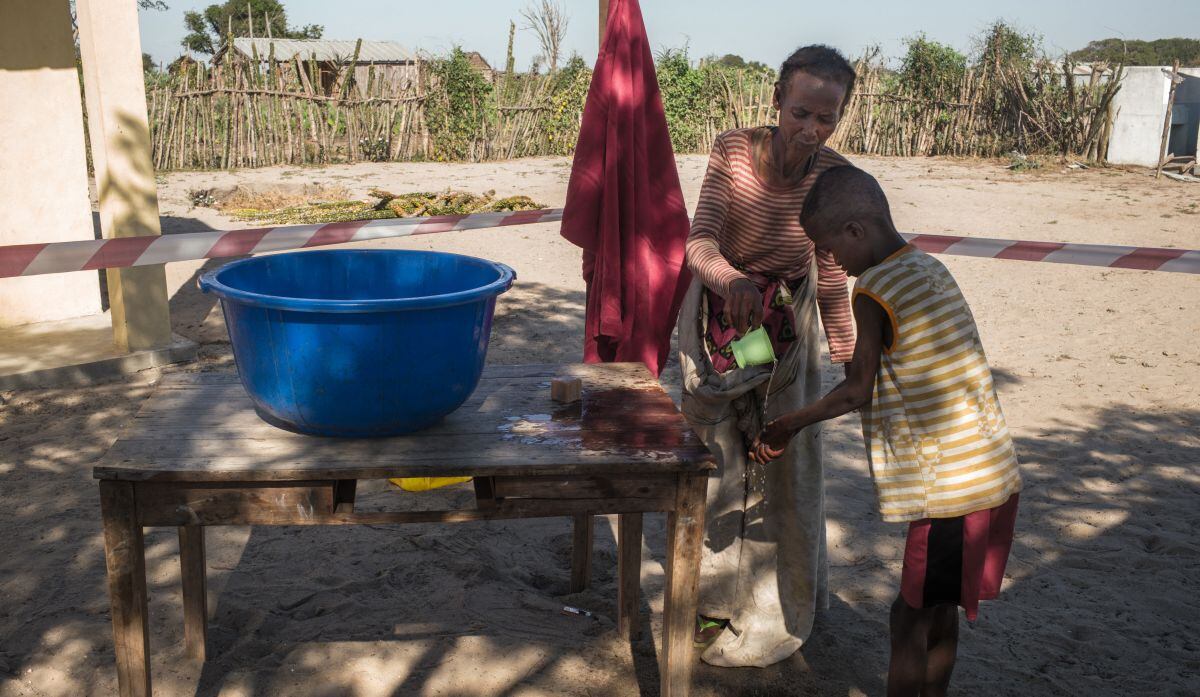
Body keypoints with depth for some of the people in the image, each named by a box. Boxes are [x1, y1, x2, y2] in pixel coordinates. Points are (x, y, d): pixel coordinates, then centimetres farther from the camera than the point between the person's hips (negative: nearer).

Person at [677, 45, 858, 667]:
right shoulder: (734, 152, -21)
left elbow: (832, 283, -5)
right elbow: (699, 243, -29)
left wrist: (852, 363, -2)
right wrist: (731, 280, -51)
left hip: (787, 324, 1)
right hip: (717, 317, -1)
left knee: (785, 458, 4)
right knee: (718, 459, 9)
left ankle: (774, 613, 25)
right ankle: (717, 600, 30)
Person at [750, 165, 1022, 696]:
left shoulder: (874, 290, -16)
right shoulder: (930, 270, 10)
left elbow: (858, 391, -9)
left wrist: (785, 427, 5)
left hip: (953, 491, -9)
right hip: (994, 477, 9)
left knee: (910, 618, 5)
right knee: (937, 609, 21)